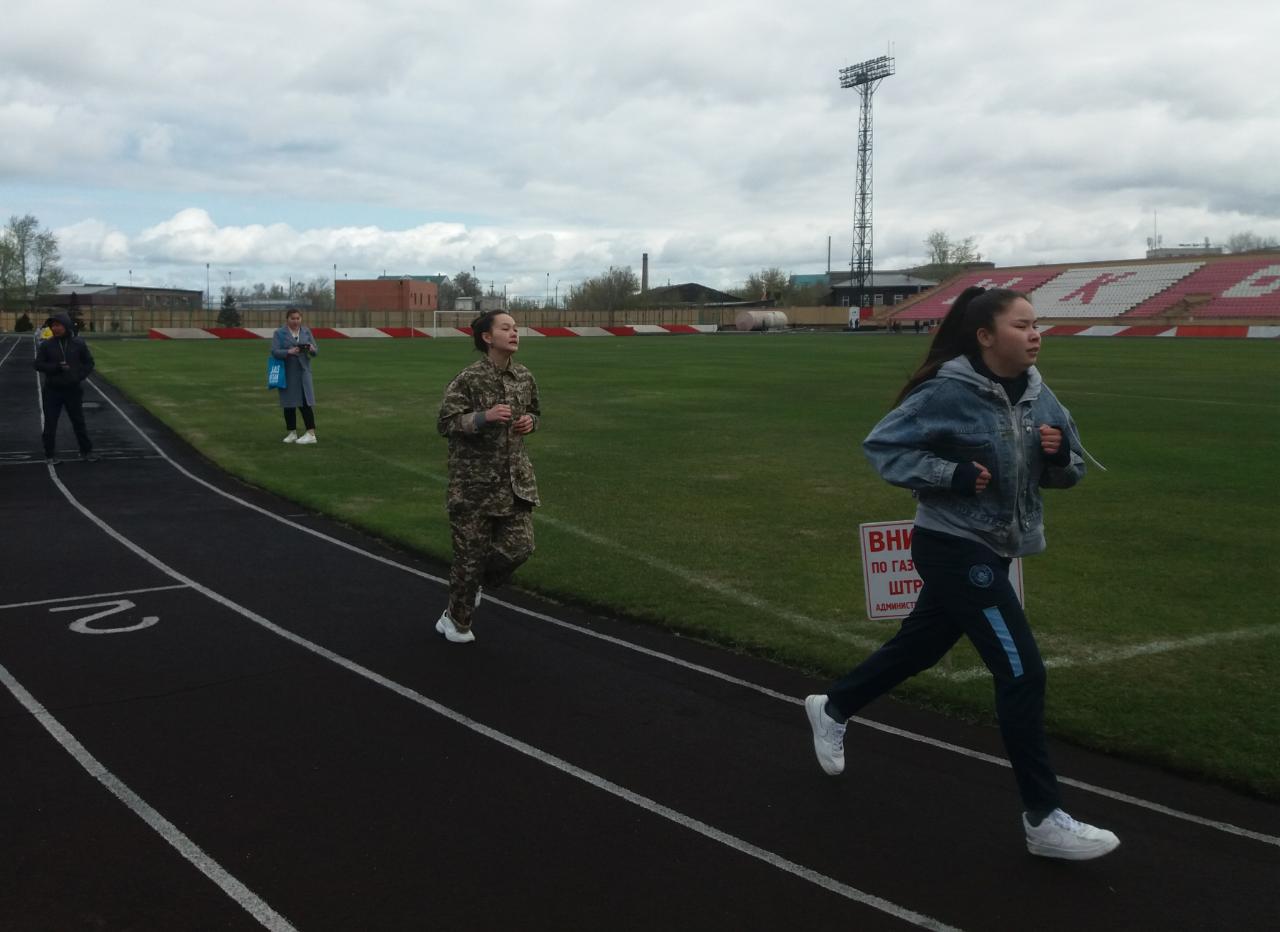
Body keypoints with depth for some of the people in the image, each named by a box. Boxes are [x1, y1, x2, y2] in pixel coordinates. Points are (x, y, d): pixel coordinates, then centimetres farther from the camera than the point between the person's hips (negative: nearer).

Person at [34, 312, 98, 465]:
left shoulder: (78, 343, -2)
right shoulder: (46, 345, -3)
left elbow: (89, 363, 6)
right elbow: (38, 364, -2)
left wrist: (79, 376, -9)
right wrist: (56, 367, -17)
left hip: (73, 390, 0)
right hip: (52, 390, 0)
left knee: (79, 422, 10)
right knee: (50, 424, 3)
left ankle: (86, 451, 22)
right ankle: (50, 455, 13)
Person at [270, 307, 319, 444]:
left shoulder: (306, 331, 9)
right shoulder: (279, 333, 2)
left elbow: (316, 350, 6)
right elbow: (274, 351, -9)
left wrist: (312, 349, -18)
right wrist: (289, 352, -26)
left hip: (303, 372, 0)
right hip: (287, 374, 0)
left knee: (306, 403, -7)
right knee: (289, 404, 6)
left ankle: (311, 434, -7)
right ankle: (292, 433, 16)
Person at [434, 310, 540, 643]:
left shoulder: (525, 378, 5)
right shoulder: (469, 379, -13)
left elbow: (534, 412, 22)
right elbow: (445, 423, -13)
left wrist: (530, 422, -1)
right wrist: (484, 417, -25)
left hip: (514, 478, 5)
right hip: (475, 480, -5)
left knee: (519, 545, -2)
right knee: (472, 551, 2)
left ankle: (475, 581, 30)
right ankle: (457, 619, 24)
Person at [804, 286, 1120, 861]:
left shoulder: (1037, 395, 2)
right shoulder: (949, 393, -18)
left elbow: (1068, 472, 11)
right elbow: (880, 446, -15)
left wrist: (1059, 455, -13)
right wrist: (954, 474, -25)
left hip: (990, 552, 8)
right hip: (954, 549, -8)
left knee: (919, 647, 22)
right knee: (1022, 673, -10)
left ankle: (832, 709, 46)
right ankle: (1044, 820, 2)